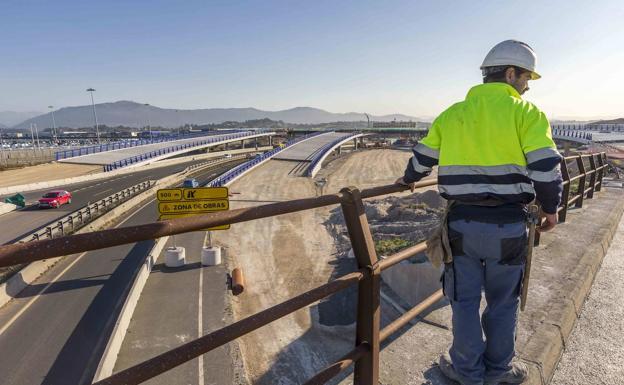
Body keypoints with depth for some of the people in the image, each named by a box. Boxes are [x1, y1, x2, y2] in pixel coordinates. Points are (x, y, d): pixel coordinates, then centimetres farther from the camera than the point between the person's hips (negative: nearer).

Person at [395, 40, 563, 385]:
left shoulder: (452, 114, 7)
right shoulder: (526, 113, -3)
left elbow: (422, 158, 15)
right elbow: (546, 168, -11)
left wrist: (408, 180, 35)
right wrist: (550, 209, 5)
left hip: (462, 223, 2)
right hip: (508, 226, -1)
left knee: (465, 300, 15)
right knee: (503, 302, 17)